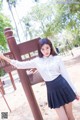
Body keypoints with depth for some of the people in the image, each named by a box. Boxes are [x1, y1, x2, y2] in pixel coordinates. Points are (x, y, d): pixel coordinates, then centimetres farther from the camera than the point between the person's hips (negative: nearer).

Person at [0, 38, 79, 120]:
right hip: (52, 90, 1)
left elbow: (65, 75, 2)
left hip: (63, 86, -1)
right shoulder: (37, 61, 2)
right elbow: (20, 65, 5)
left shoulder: (57, 58, -1)